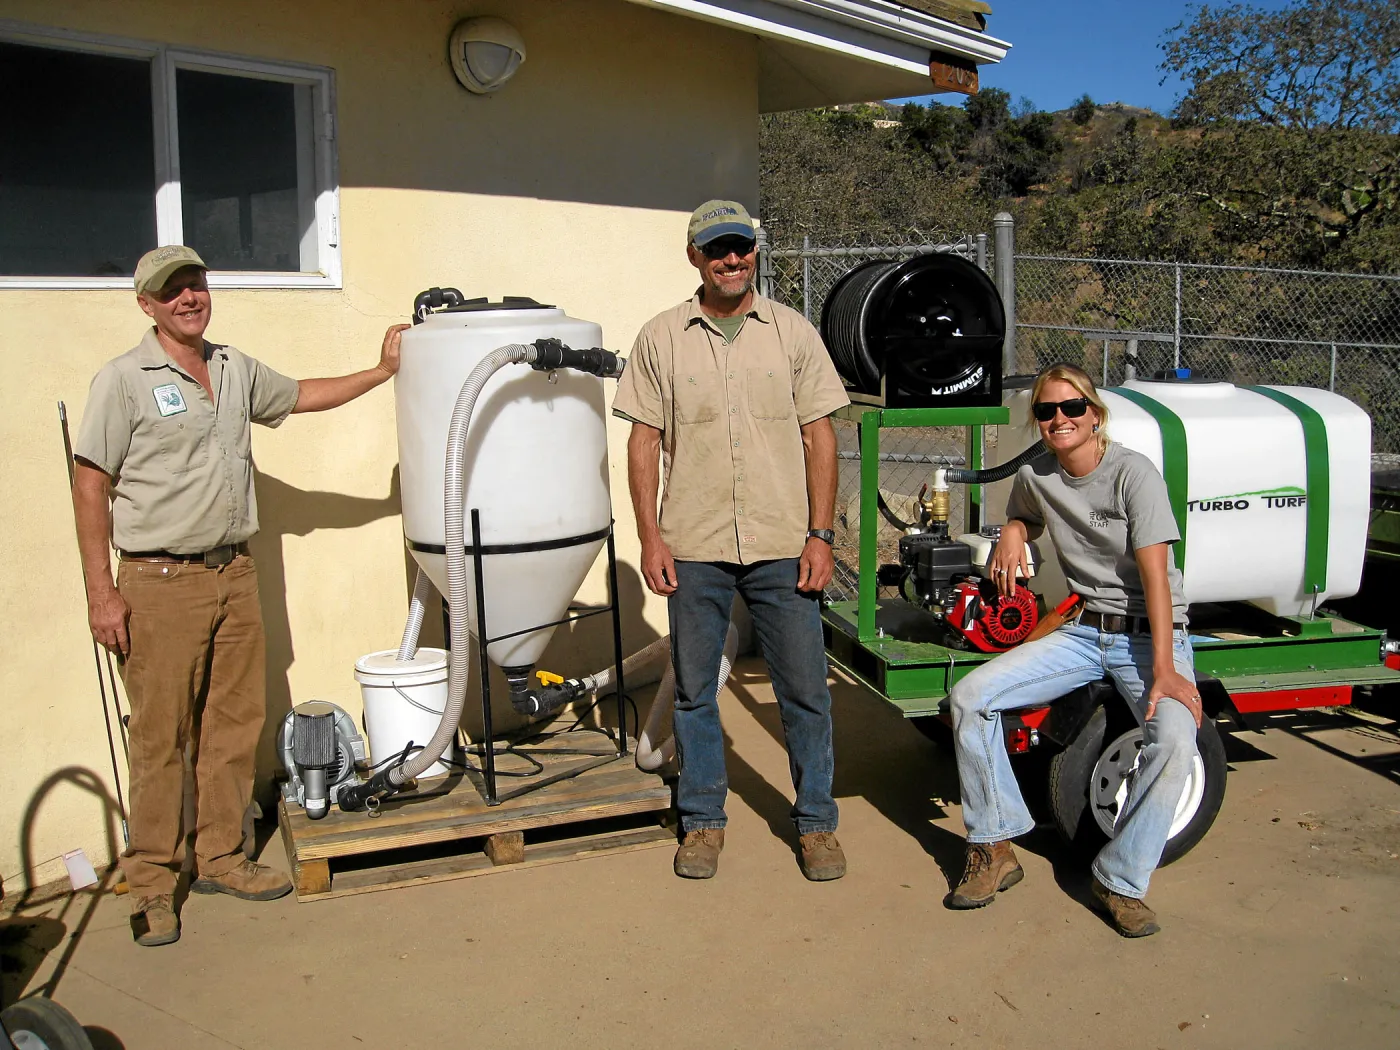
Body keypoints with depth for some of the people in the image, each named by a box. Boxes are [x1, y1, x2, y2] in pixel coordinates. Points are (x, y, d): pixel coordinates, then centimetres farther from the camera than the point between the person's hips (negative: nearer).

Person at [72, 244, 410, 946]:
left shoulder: (237, 370, 12)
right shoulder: (124, 380, -7)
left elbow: (302, 396, 29)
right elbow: (90, 488, -8)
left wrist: (383, 370, 25)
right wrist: (101, 592, -12)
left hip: (235, 574, 6)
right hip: (160, 584, -6)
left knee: (234, 726, 11)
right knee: (159, 738, -1)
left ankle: (220, 858, 24)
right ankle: (151, 883, 12)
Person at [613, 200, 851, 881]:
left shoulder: (792, 332, 4)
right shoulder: (661, 338, 4)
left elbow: (819, 437, 3)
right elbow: (644, 441, 4)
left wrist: (820, 534, -3)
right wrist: (650, 536, -4)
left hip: (783, 545, 0)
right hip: (693, 547, 0)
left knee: (804, 689, 6)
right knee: (694, 690, 10)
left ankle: (815, 822, 23)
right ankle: (702, 820, 27)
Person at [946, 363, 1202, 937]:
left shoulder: (1132, 472, -13)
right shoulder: (1033, 477, 3)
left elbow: (1155, 573, -19)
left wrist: (1164, 668, -26)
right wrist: (1010, 539, 2)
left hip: (1151, 632, -4)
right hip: (1082, 631, 4)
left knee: (1174, 735, -32)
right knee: (970, 695, -15)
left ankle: (1120, 883, -13)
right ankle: (994, 849, -2)